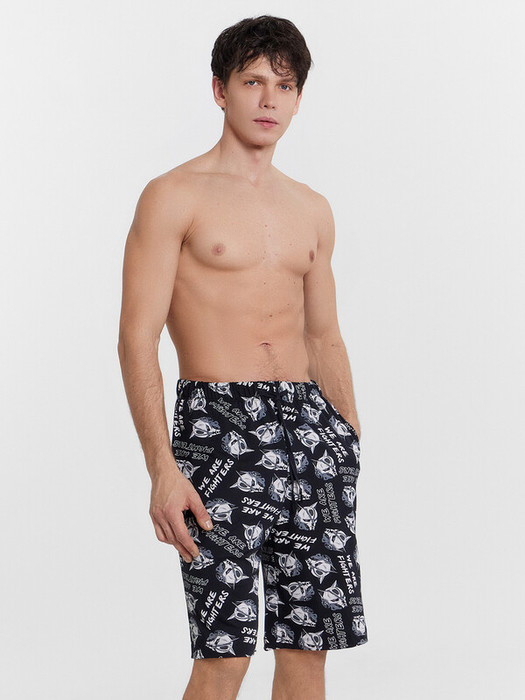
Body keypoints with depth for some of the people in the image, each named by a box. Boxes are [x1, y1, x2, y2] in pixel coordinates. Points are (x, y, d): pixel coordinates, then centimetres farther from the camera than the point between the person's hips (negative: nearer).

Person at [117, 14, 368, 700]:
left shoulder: (312, 210, 16)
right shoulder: (174, 196, -2)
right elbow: (137, 340, -8)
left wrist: (351, 443, 16)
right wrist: (163, 469, -16)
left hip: (310, 420, 6)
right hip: (219, 425, -5)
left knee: (311, 642, 6)